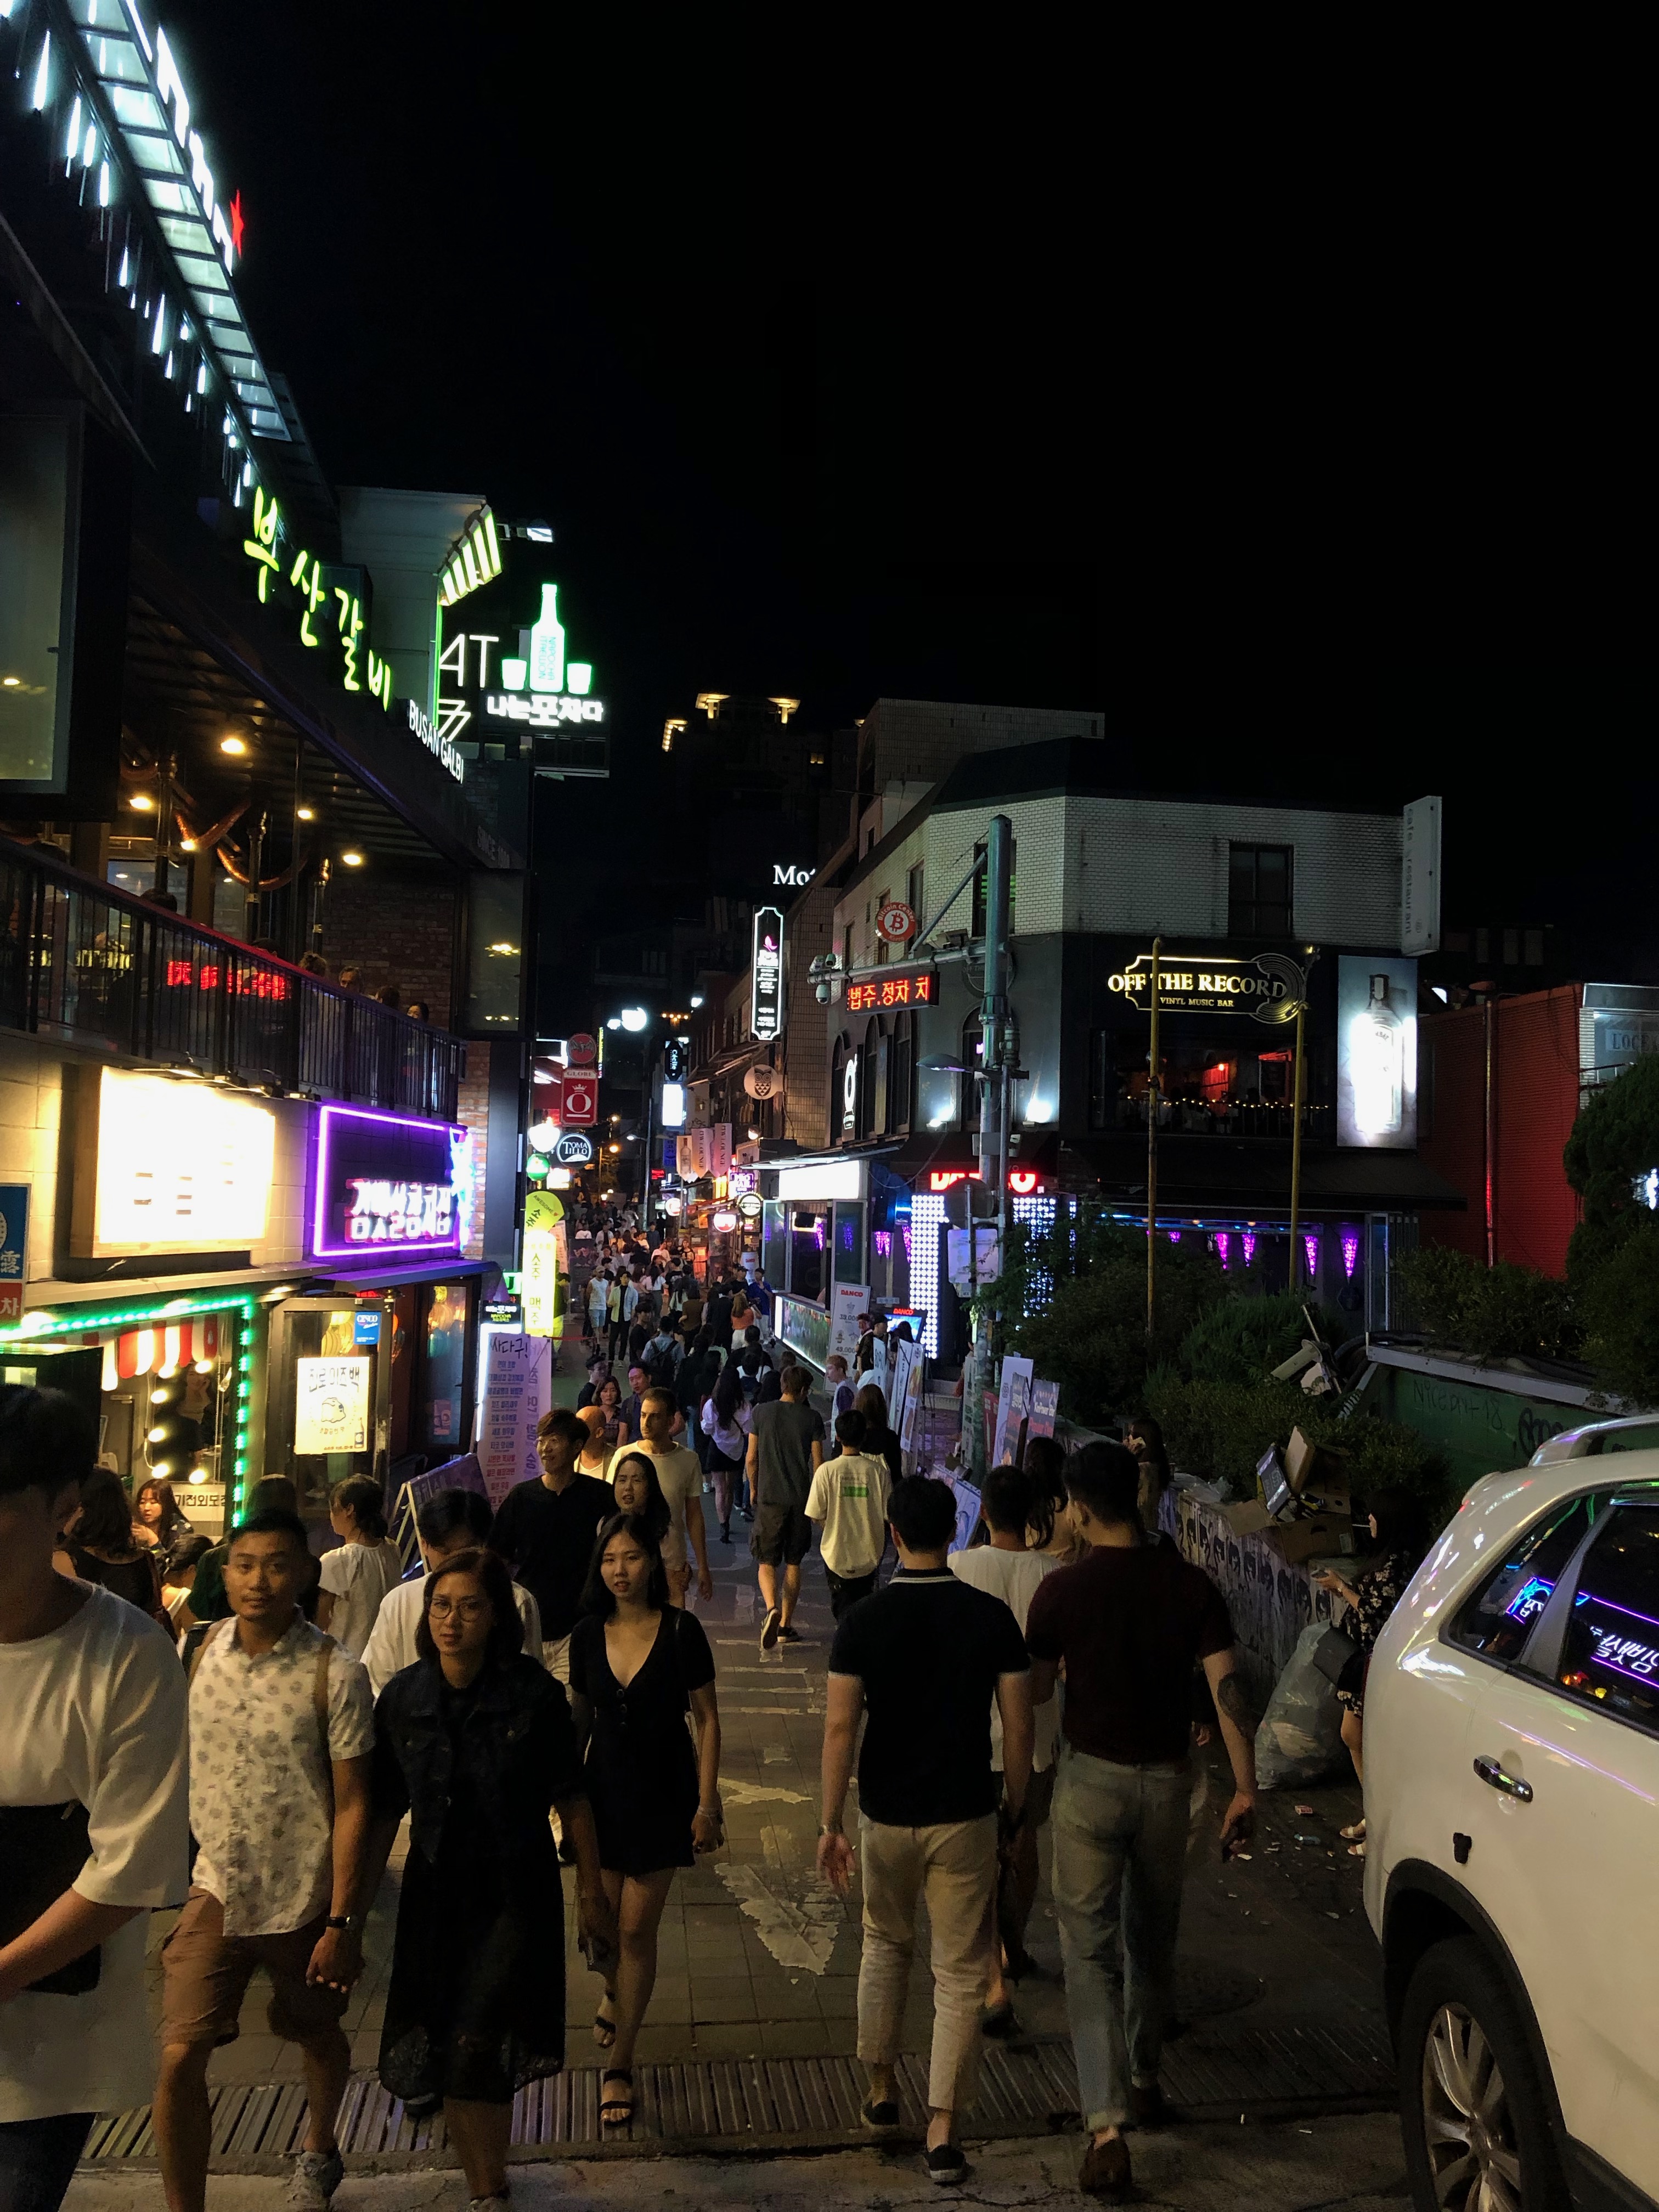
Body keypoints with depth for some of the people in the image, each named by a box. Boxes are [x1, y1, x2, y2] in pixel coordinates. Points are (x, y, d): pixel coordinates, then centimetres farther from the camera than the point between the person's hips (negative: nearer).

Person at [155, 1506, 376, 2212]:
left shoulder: (334, 1674, -18)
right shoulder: (205, 1649, -5)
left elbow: (352, 1804, -14)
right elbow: (184, 1758, 9)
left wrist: (342, 1921, -15)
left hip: (304, 1899, -2)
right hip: (215, 1890, 3)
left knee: (317, 2035, 19)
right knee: (179, 2060, -5)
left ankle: (320, 2149, 48)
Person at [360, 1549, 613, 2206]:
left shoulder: (533, 1691, -15)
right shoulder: (403, 1696, -7)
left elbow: (570, 1800, -6)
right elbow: (385, 1809, 2)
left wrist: (590, 1891, -1)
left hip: (516, 1894, -3)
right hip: (435, 1892, 3)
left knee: (478, 2051, -8)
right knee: (448, 2056, 12)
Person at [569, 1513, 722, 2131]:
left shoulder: (680, 1630, -13)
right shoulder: (588, 1634, -3)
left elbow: (707, 1719, -7)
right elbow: (580, 1720, 9)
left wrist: (706, 1802, -9)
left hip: (664, 1795, -3)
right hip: (605, 1792, 3)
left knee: (637, 1929, 2)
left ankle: (619, 2063, 19)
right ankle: (616, 1998, 46)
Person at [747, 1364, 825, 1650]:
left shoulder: (761, 1413, -1)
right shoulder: (811, 1419, -2)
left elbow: (751, 1458, 2)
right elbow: (818, 1463, -1)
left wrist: (754, 1488, 18)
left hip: (769, 1498, -1)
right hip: (801, 1499, 1)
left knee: (767, 1562, 6)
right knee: (793, 1563, 12)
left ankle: (772, 1609, -20)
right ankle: (786, 1625, 16)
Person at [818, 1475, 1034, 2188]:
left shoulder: (863, 1621, -11)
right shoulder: (991, 1616, -10)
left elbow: (840, 1727, -13)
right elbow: (1018, 1727, -7)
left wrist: (829, 1824, -5)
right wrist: (1016, 1806, 8)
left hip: (886, 1815, 1)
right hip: (964, 1816, -1)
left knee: (886, 1944, 25)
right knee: (959, 1972, 11)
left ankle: (881, 2090, 34)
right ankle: (942, 2133, 13)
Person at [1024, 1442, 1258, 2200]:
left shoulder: (1061, 1589, -15)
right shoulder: (1189, 1583, -8)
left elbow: (1036, 1690, -4)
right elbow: (1227, 1689, -11)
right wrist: (1245, 1790, -6)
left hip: (1091, 1780, -3)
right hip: (1165, 1781, 3)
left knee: (1089, 1949, 4)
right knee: (1152, 1941, 22)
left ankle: (1107, 2125, -3)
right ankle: (1143, 2079, 39)